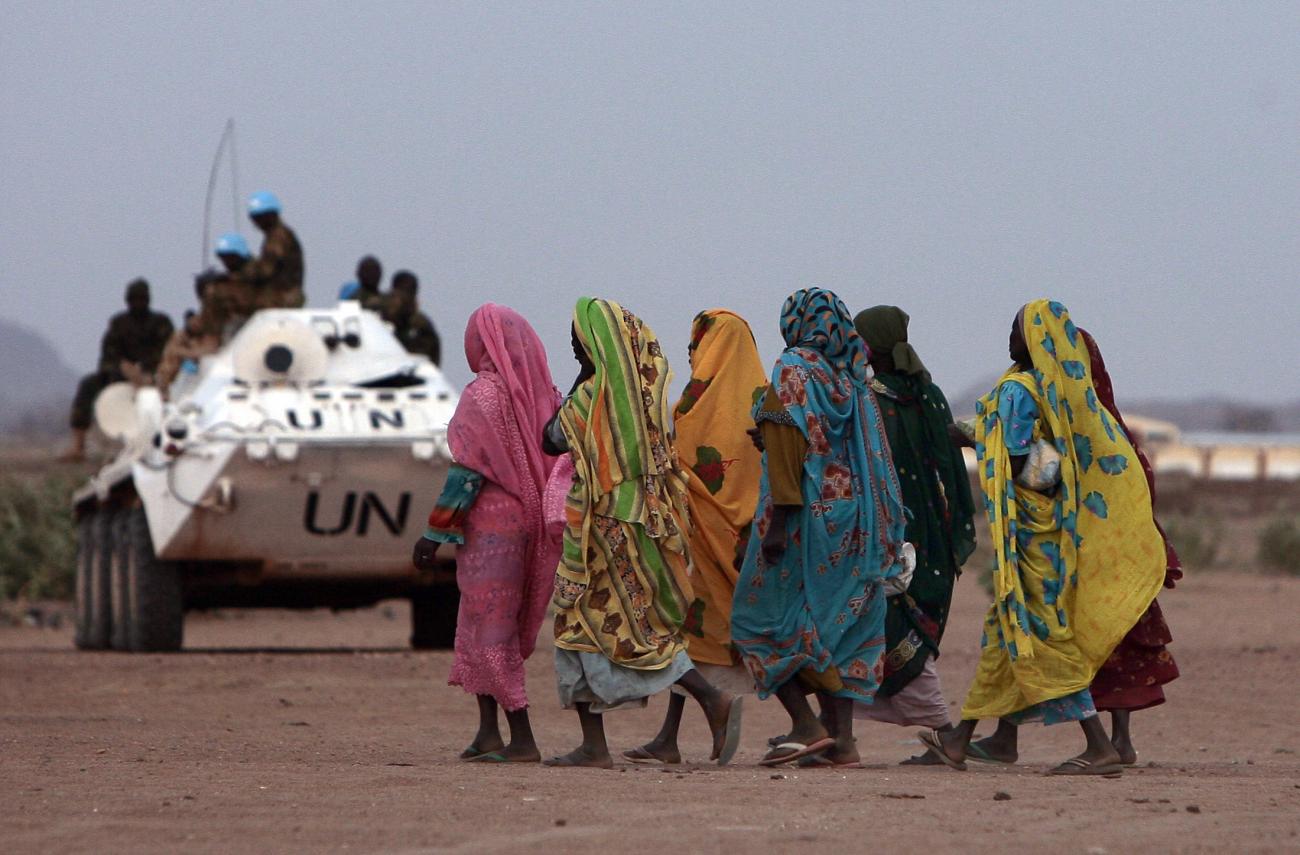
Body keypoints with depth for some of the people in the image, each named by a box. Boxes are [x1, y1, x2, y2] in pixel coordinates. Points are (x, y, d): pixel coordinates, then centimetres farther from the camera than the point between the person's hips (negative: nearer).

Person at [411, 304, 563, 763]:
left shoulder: (483, 394, -12)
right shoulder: (543, 394, 8)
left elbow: (467, 471, -16)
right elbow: (560, 459, 8)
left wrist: (435, 531, -12)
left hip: (490, 524, -7)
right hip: (532, 522, 7)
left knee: (492, 630, -3)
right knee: (480, 627, 16)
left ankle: (522, 739, -6)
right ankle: (488, 731, 13)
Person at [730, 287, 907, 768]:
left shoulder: (792, 371, -7)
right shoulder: (853, 377, 12)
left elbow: (786, 446, -16)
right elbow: (872, 453, 12)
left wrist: (779, 519, -19)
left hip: (805, 514, -6)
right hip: (853, 522, 6)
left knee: (762, 619, 2)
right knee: (841, 626, 9)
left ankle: (806, 724, -11)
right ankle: (841, 737, 3)